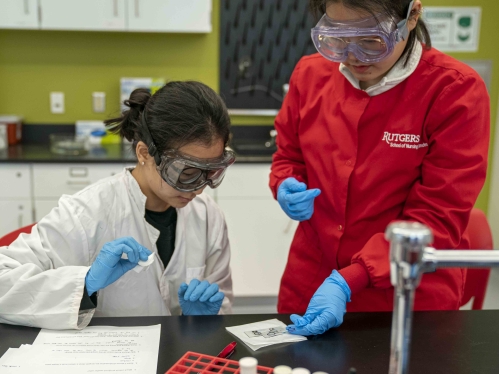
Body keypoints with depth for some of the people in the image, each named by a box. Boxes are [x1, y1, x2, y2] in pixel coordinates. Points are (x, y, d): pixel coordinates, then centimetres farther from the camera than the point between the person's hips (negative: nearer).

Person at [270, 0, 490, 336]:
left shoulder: (457, 91, -16)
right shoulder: (311, 73, -3)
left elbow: (437, 219, -17)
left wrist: (346, 282, -25)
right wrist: (287, 189, -12)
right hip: (308, 283, 4)